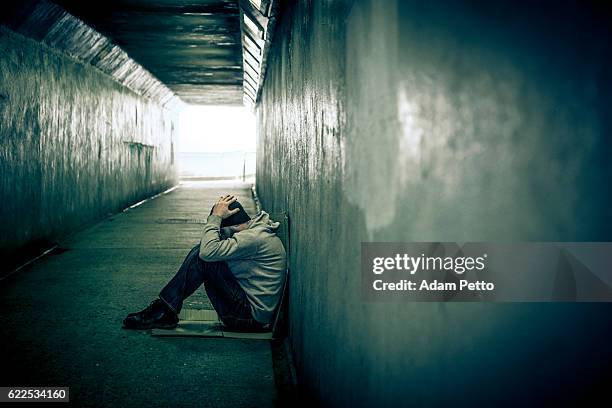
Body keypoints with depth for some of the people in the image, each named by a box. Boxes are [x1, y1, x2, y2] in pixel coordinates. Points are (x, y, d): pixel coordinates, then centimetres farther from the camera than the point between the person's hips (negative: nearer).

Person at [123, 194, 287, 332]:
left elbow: (209, 251, -25)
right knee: (201, 253, 7)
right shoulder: (257, 231, 12)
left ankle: (165, 310, -8)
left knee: (202, 256, -16)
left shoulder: (255, 237, -19)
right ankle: (166, 313, 3)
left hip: (253, 318, -10)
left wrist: (215, 216, -14)